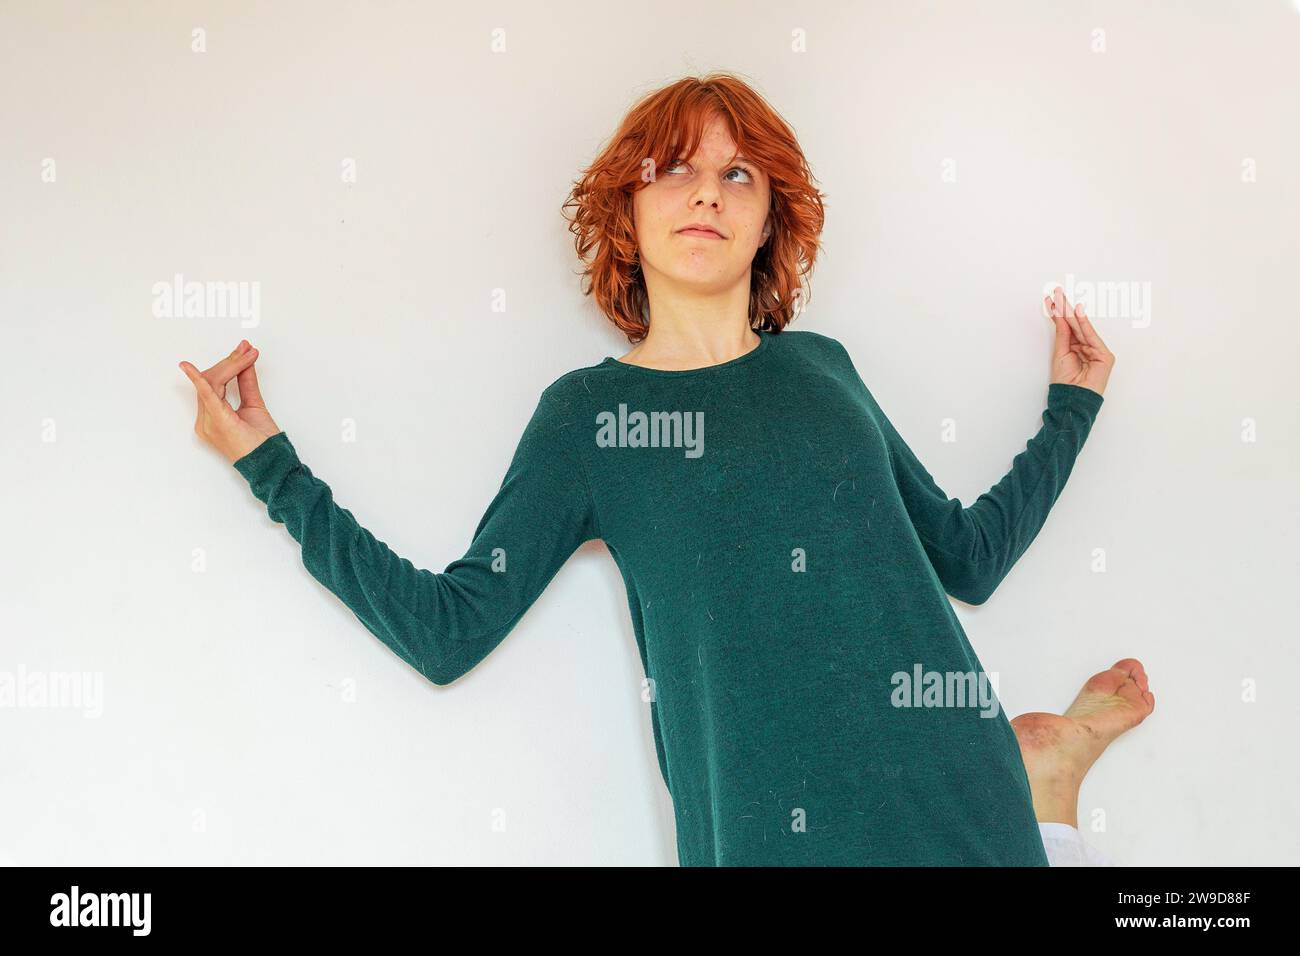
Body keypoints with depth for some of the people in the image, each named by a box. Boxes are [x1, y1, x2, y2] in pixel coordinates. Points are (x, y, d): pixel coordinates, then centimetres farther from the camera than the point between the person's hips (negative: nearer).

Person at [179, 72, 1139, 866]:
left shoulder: (819, 367, 9)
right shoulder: (587, 411, 2)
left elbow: (969, 554, 16)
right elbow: (448, 630, -3)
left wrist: (1072, 403, 21)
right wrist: (270, 464, -2)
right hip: (765, 827, -2)